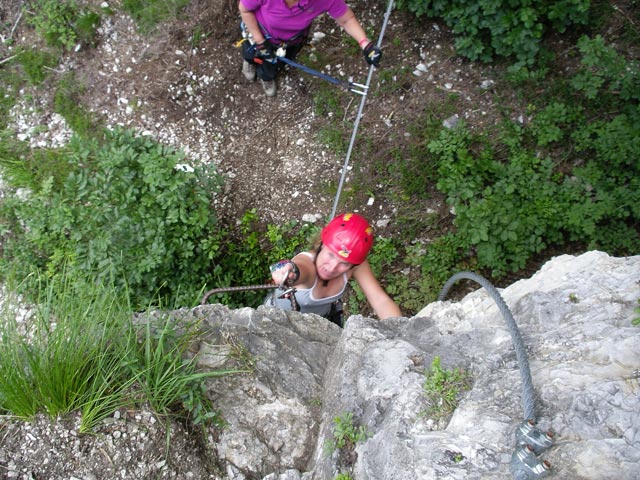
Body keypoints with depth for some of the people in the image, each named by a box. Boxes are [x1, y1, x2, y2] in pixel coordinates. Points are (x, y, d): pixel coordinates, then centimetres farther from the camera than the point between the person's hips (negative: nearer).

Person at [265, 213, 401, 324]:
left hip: (322, 316, 3)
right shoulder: (306, 262, -41)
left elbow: (381, 301, -32)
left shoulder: (356, 265, -28)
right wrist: (291, 272, -87)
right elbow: (300, 268, -64)